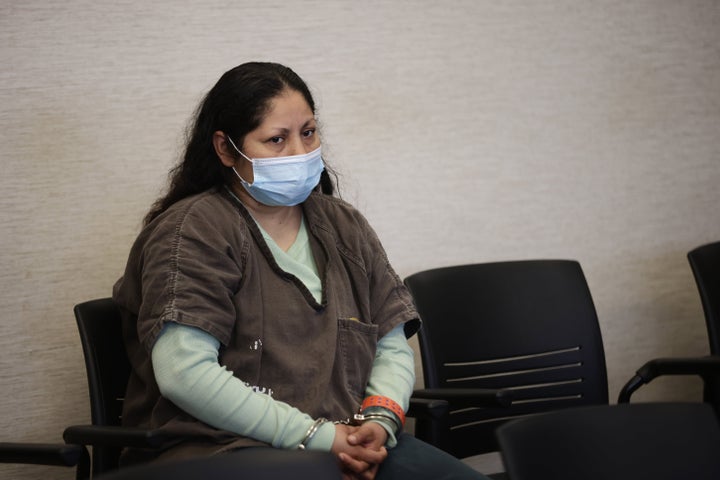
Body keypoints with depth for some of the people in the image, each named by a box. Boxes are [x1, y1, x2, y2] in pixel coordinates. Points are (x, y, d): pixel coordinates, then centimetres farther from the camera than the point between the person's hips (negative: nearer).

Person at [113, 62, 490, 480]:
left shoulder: (345, 226, 19)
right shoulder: (192, 230, -2)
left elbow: (393, 348, 17)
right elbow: (184, 372, -14)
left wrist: (380, 418, -6)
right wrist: (316, 437, -15)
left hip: (348, 443, 6)